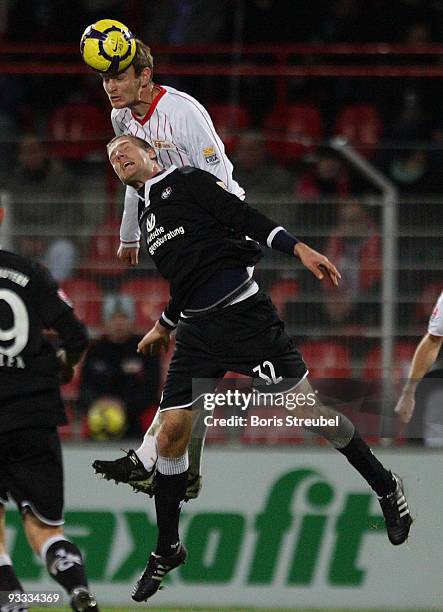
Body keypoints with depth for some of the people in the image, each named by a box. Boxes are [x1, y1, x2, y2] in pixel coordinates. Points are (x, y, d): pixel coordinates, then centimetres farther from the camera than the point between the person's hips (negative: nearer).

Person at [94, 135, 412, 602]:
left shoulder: (186, 181, 2)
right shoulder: (146, 219, 21)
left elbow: (246, 218, -7)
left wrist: (298, 248, -20)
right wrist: (164, 326, 43)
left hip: (243, 313, -6)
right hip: (197, 331, 6)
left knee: (308, 407, -7)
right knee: (171, 433, -2)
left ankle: (386, 488, 9)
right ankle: (167, 550, 10)